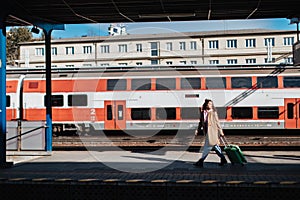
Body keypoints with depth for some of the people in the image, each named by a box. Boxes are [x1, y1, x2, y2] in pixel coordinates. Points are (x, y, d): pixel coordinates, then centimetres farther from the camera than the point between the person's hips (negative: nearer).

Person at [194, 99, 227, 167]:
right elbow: (201, 122, 18)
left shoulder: (213, 112, -4)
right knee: (215, 146, 11)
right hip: (207, 132, 6)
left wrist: (220, 132, -1)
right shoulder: (202, 113, 8)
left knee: (207, 146, -5)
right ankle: (223, 159, 21)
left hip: (212, 132, -6)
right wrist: (198, 130, 8)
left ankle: (201, 162, -1)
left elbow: (217, 122, -2)